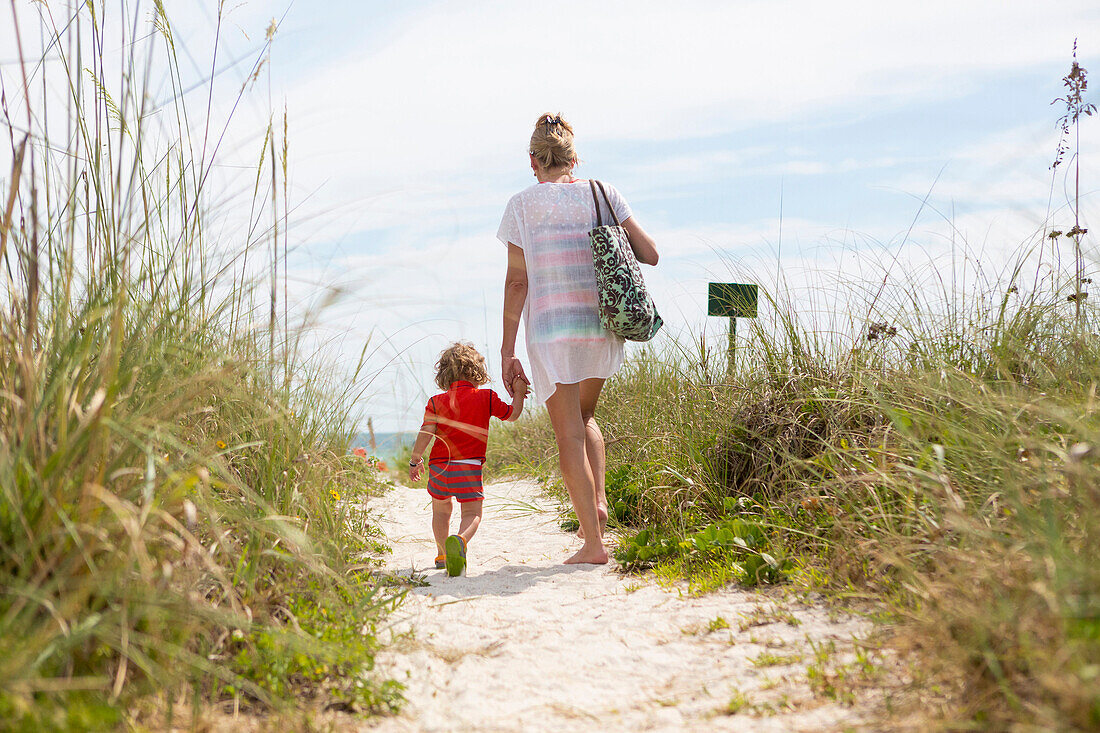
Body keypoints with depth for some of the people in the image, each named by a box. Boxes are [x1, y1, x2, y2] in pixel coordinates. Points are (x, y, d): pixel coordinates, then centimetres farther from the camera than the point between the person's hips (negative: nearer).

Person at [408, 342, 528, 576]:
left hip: (438, 466, 2)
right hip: (469, 467, -2)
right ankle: (460, 540, -34)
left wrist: (414, 460, 7)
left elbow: (426, 433, -3)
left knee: (441, 510, 24)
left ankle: (442, 554, 32)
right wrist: (519, 392, 27)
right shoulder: (487, 398, 4)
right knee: (472, 513, -1)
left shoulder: (436, 402, 5)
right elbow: (512, 415, 16)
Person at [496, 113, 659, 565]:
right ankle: (597, 501, 7)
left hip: (551, 330, -3)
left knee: (569, 434, 1)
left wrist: (507, 350, -1)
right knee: (583, 416, 26)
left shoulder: (522, 205, -2)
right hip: (604, 327, 4)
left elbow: (517, 280, -5)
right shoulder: (603, 194, 5)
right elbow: (650, 255, 1)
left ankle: (593, 542, -3)